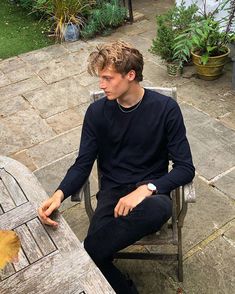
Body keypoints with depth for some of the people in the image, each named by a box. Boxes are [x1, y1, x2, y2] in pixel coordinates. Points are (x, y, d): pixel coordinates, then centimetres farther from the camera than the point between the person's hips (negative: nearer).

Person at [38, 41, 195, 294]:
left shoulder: (165, 108, -7)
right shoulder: (97, 112, 0)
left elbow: (185, 168, -7)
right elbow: (82, 165, 2)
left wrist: (146, 188, -24)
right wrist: (59, 194, -18)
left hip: (151, 191, -1)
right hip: (112, 192, 2)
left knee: (160, 208, -37)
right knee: (94, 253, -23)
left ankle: (87, 253, -22)